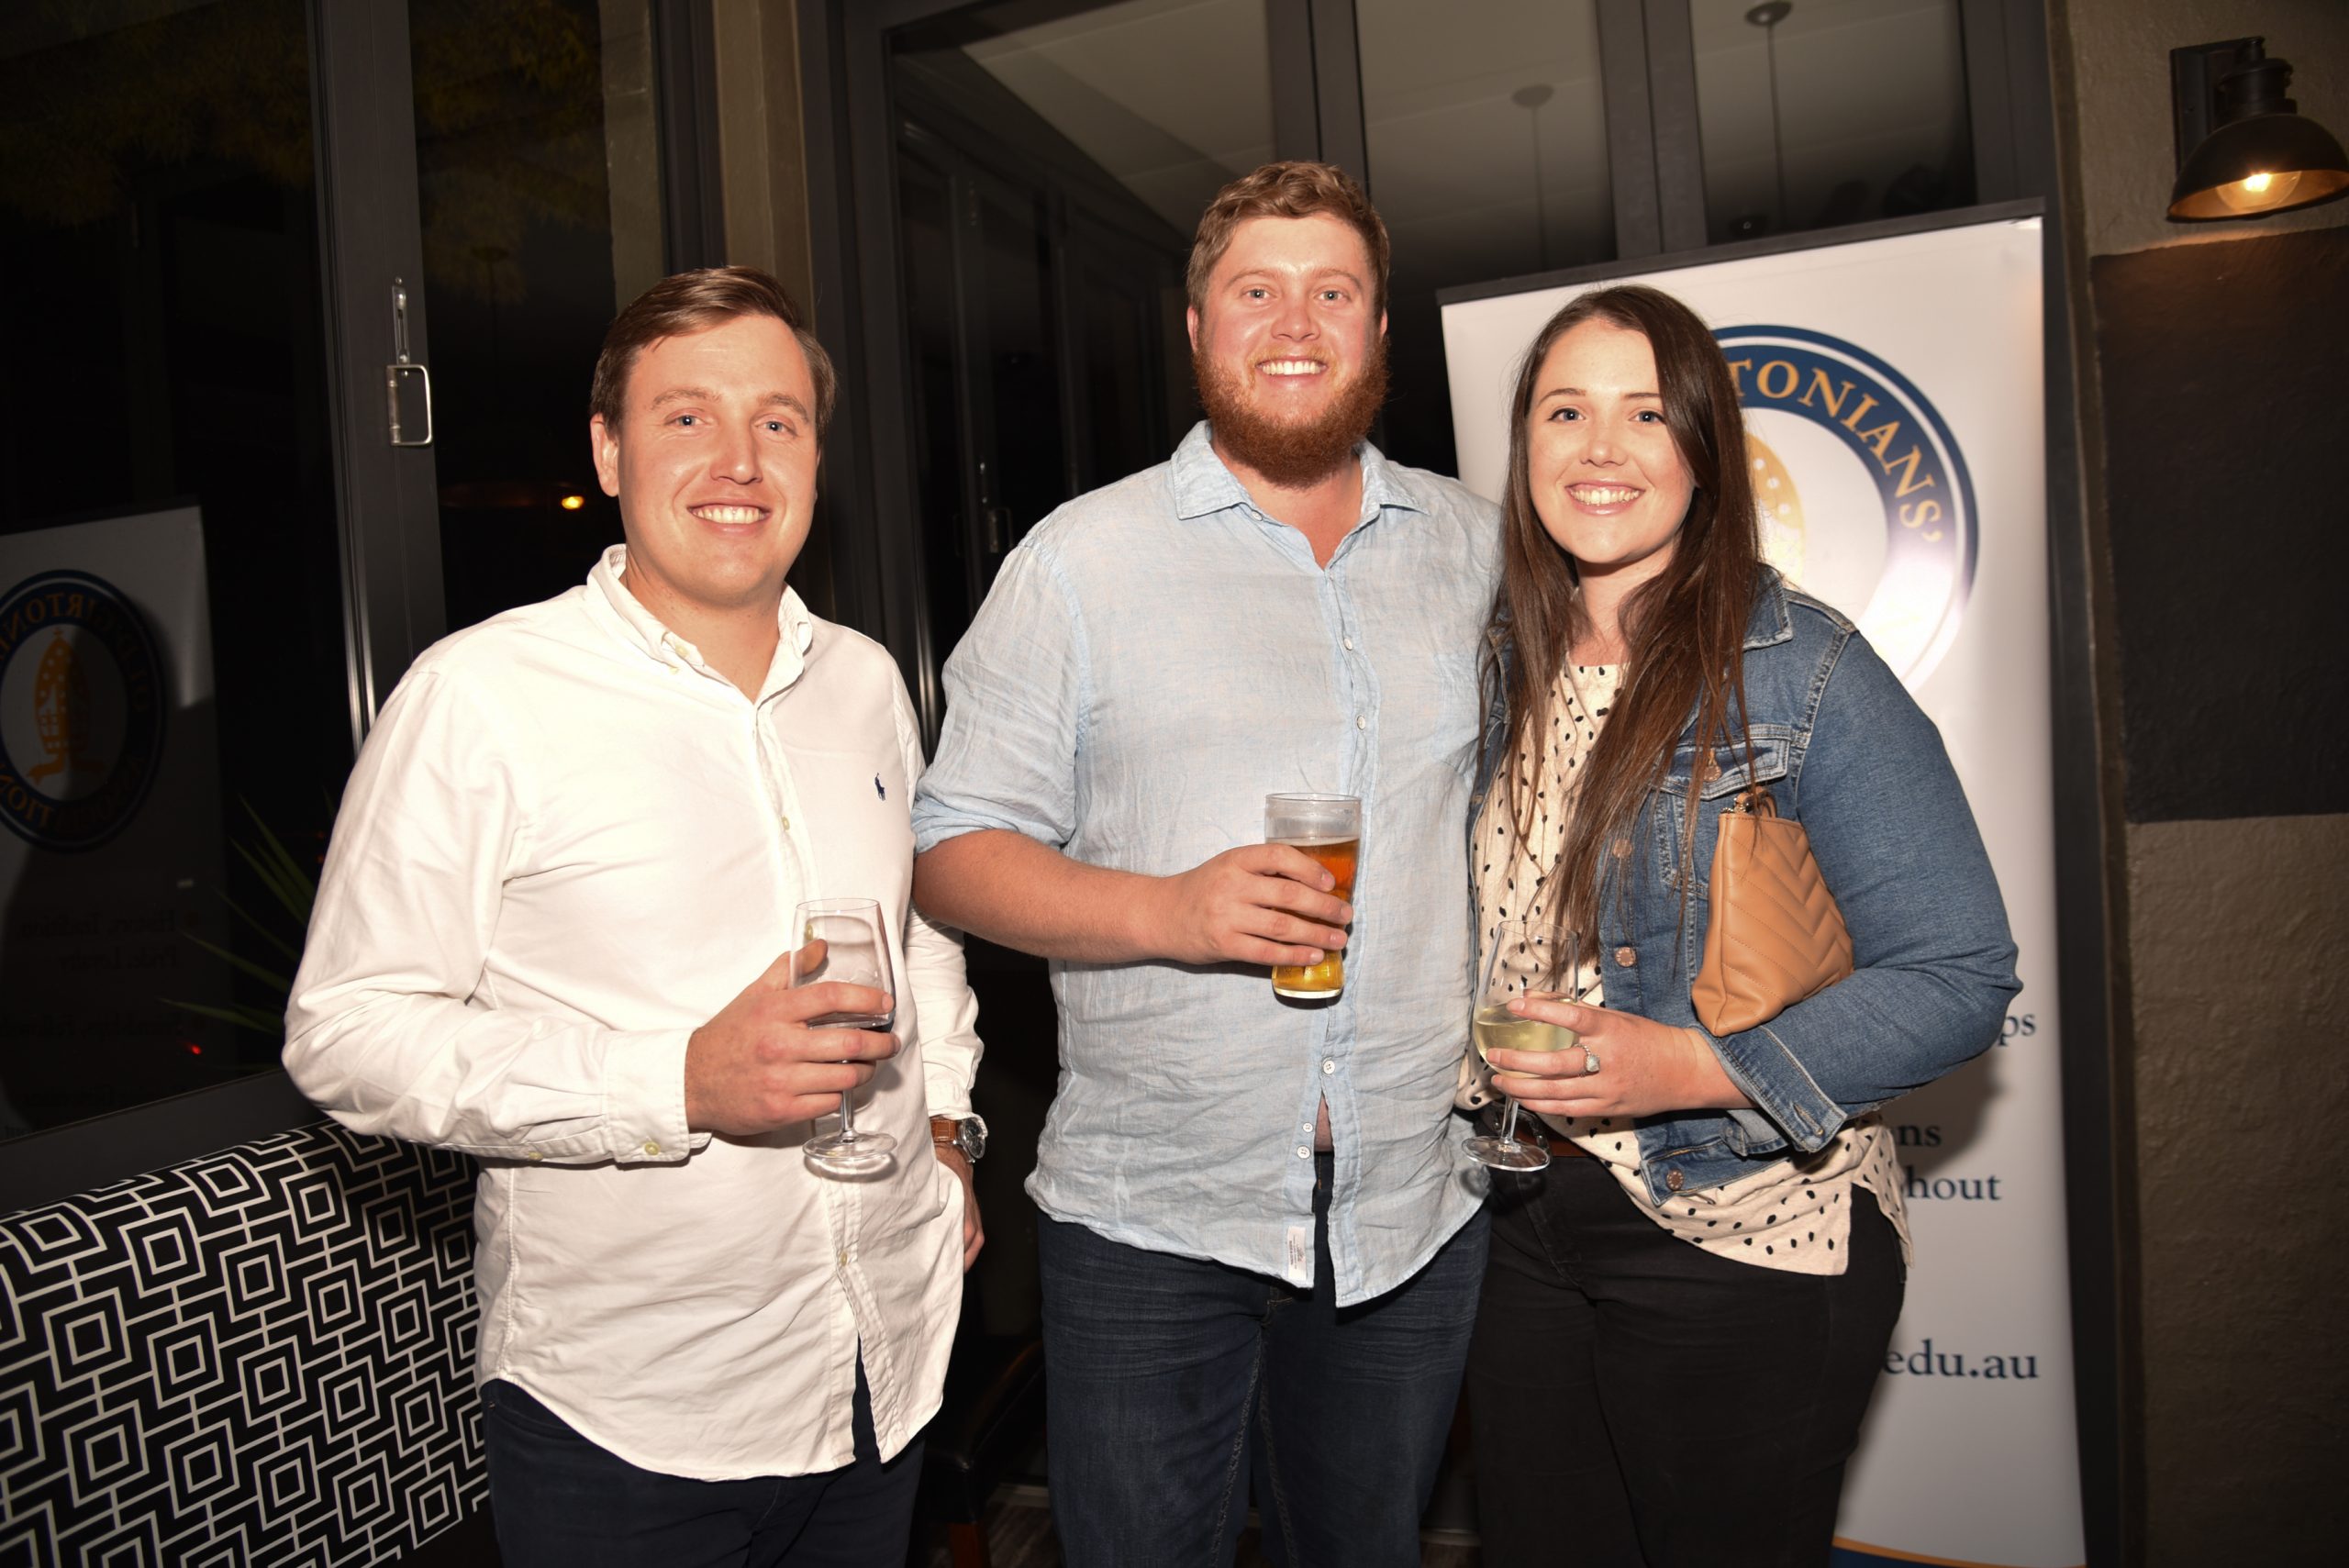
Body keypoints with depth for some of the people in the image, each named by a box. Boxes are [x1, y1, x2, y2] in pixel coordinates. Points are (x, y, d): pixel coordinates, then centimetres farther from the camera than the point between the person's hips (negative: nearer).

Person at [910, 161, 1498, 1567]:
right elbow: (954, 851, -5)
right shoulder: (1082, 559, -4)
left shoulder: (1475, 545, 7)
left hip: (1414, 1201, 3)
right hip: (1153, 1212, -2)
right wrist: (1168, 910, -21)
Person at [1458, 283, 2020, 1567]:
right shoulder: (1503, 668, 4)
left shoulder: (1805, 670, -12)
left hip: (1747, 1248, -5)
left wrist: (1694, 1069, -24)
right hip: (1524, 1227, 5)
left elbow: (1960, 975, -14)